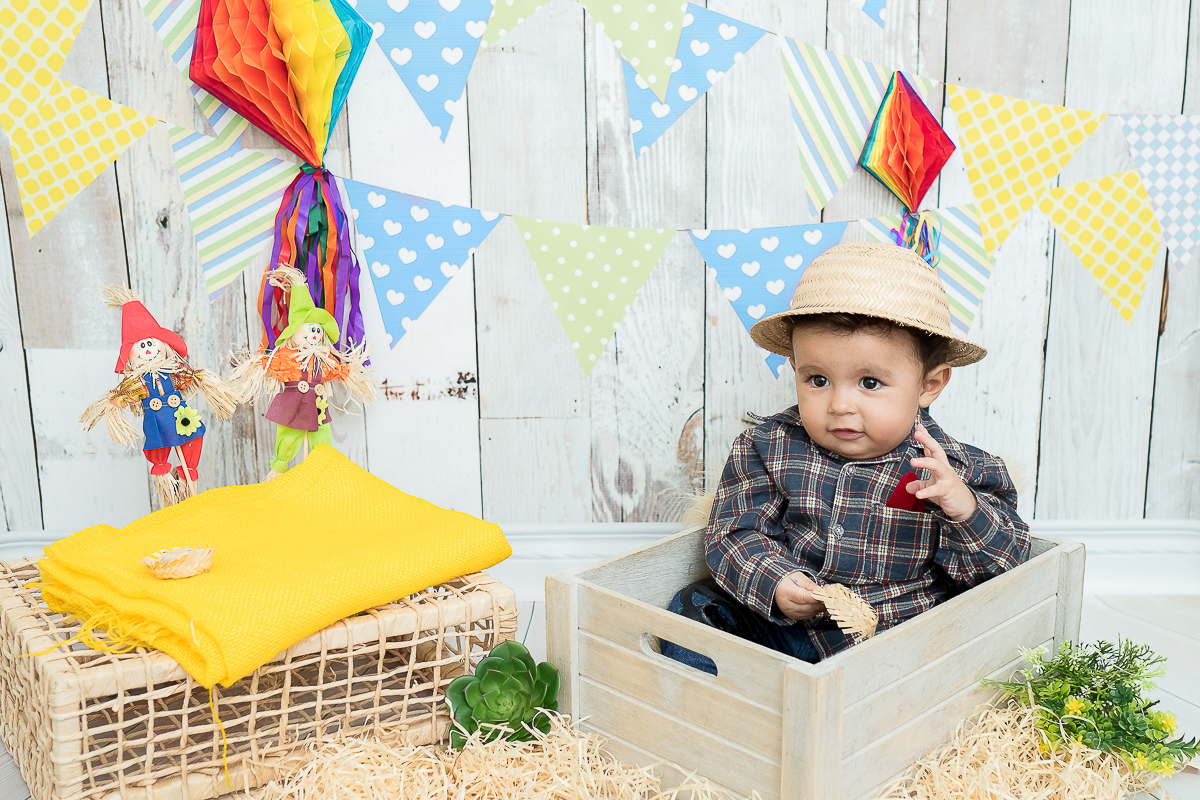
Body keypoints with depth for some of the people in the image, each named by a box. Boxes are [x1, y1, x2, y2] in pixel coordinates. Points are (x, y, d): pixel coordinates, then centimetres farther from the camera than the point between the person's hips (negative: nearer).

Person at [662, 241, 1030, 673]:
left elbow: (1003, 561, -6)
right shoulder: (770, 448, -5)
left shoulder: (955, 470, -9)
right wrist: (774, 582, -22)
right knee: (697, 606, -12)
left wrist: (964, 509, -27)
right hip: (785, 625, 1)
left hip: (896, 637, -1)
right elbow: (735, 532, -2)